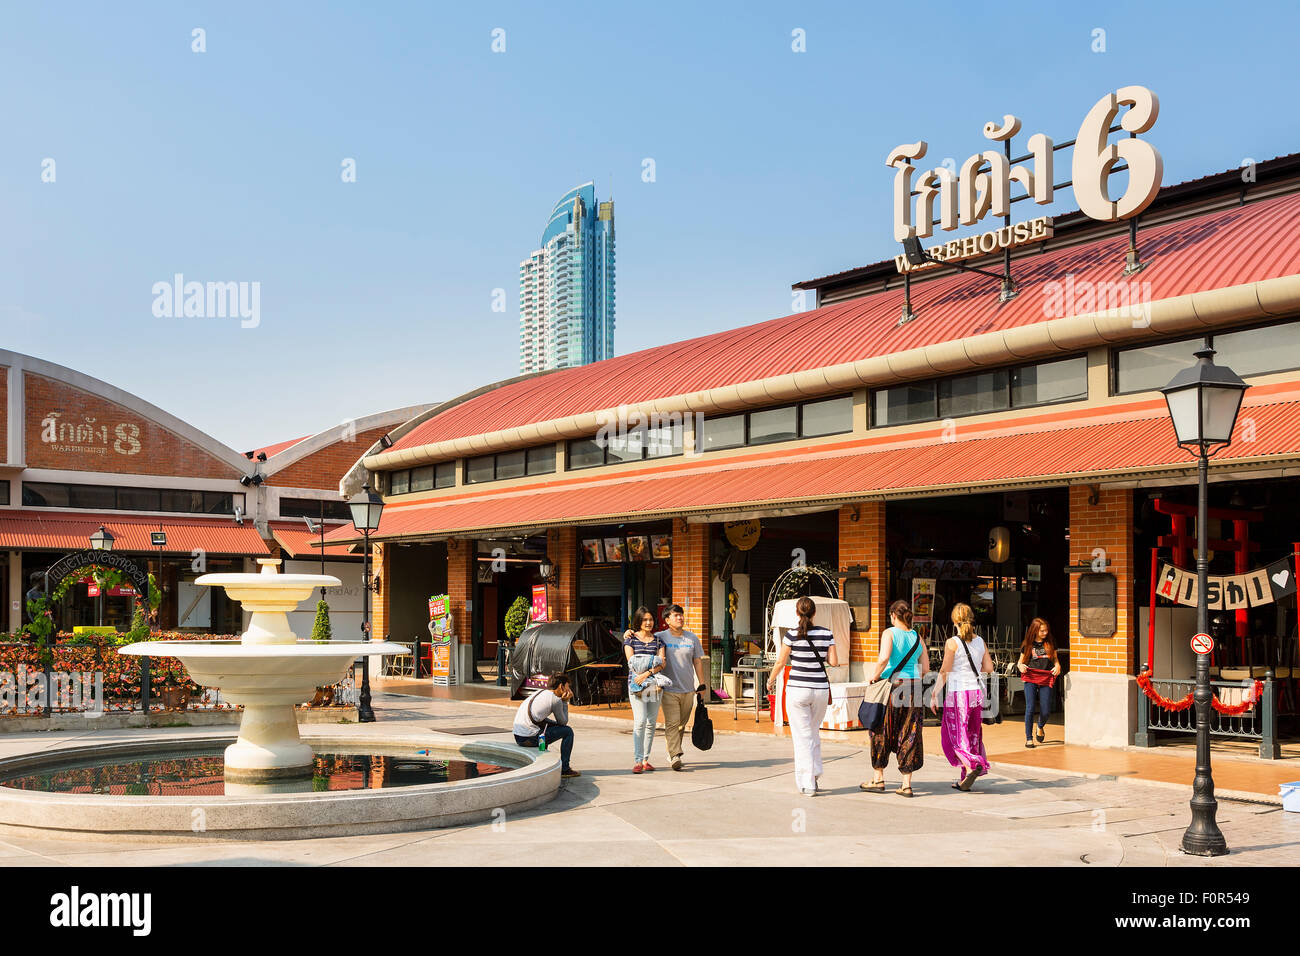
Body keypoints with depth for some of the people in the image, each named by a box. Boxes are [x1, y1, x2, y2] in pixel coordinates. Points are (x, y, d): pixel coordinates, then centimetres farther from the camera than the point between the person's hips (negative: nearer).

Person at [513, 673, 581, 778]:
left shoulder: (539, 693, 18)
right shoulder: (556, 700, -6)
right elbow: (563, 722, 5)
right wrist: (565, 702, 11)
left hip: (517, 737, 8)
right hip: (529, 738, -8)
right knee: (568, 731, 4)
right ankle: (564, 769, 6)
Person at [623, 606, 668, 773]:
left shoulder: (658, 640, 12)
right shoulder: (630, 639, 5)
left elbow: (662, 664, 0)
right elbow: (632, 663, -4)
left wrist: (647, 673, -16)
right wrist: (655, 664, -9)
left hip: (654, 684, 4)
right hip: (636, 684, -4)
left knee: (651, 722, 5)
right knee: (640, 721, -13)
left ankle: (646, 759, 12)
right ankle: (638, 761, -14)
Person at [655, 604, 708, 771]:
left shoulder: (692, 638, 10)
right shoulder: (660, 637, 0)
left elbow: (697, 662, 13)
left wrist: (702, 685, 11)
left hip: (688, 689, 3)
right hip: (669, 689, -3)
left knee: (681, 724, 10)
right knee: (672, 724, -12)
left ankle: (672, 753, 23)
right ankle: (674, 756, -15)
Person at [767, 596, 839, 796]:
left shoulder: (792, 634, -8)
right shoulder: (826, 634, -1)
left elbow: (780, 662, -3)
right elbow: (834, 662, -1)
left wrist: (771, 681, 14)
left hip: (798, 689, -3)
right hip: (820, 689, 3)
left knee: (802, 736, 2)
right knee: (814, 732, 21)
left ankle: (807, 785, 0)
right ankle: (816, 776, 21)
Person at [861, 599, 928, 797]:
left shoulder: (889, 633, -6)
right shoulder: (917, 637, 10)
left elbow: (884, 658, -21)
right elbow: (925, 669, 11)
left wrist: (873, 676, -7)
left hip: (891, 685, -4)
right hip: (913, 687, 4)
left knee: (881, 731, 9)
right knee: (909, 734, 7)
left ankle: (878, 779, 15)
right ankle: (906, 784, 6)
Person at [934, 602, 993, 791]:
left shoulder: (952, 643, -10)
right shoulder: (980, 641, 5)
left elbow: (944, 672, -11)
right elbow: (989, 668, 9)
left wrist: (934, 695, -6)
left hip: (957, 693, -5)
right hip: (976, 691, 5)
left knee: (955, 735, 3)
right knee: (972, 734, 12)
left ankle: (971, 765, -21)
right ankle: (965, 779, 16)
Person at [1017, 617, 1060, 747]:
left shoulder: (1050, 644, 10)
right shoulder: (1028, 645, 5)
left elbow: (1055, 659, 19)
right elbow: (1020, 661, 12)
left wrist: (1057, 666, -3)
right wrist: (1021, 666, -11)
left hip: (1046, 679, 2)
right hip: (1031, 679, -2)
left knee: (1045, 711, 0)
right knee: (1030, 708, -10)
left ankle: (1040, 727, 35)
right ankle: (1028, 738, 1)